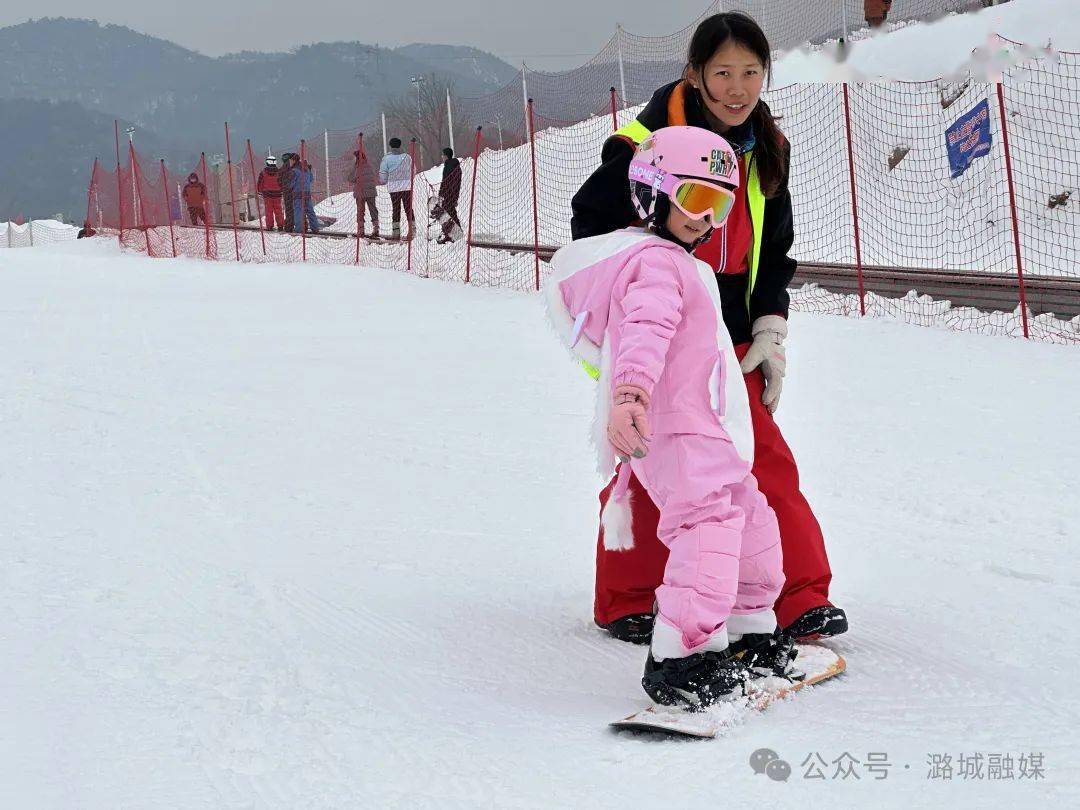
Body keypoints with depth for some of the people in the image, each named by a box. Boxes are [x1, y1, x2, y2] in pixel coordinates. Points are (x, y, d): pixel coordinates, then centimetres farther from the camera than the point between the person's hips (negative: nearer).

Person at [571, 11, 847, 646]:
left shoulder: (766, 150, 5)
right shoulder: (647, 144, -14)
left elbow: (773, 255, 16)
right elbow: (592, 226, -5)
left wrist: (769, 332, 6)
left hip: (726, 342, 5)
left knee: (767, 460, -2)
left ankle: (803, 598, 3)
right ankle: (624, 605, 16)